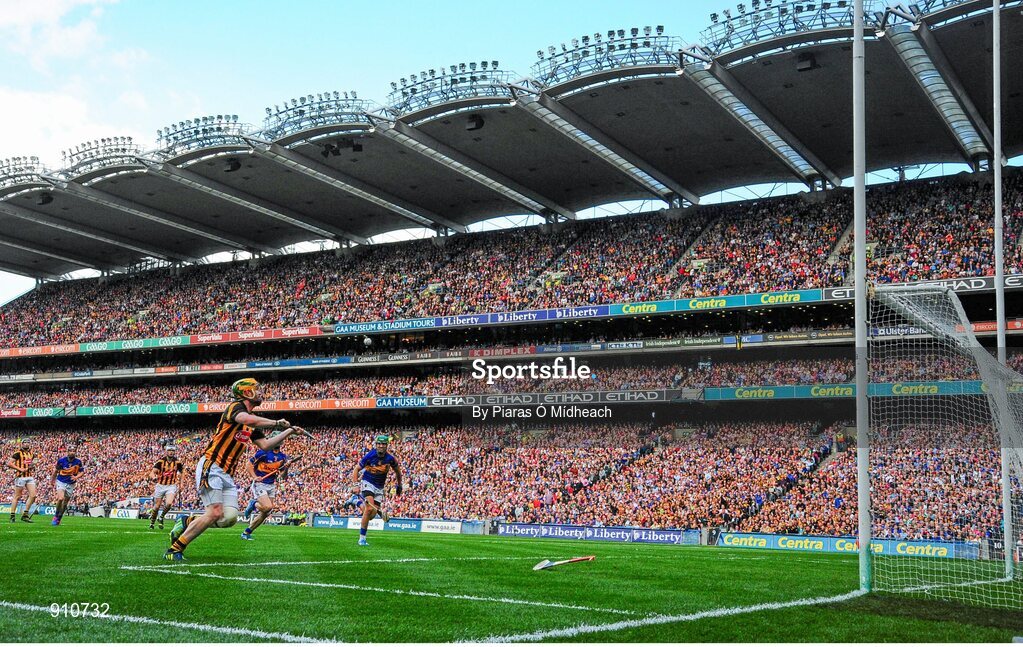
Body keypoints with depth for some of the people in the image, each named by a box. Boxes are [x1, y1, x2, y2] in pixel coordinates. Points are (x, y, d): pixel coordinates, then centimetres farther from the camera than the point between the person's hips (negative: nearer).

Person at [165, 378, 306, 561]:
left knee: (230, 518, -6)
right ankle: (174, 549, -9)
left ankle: (187, 522, 13)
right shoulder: (235, 407, -9)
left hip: (227, 475, 9)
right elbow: (246, 419, -31)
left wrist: (289, 432, 14)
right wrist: (276, 423, -20)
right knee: (215, 513, -19)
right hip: (210, 467, -9)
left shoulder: (253, 426, 19)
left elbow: (265, 445, 19)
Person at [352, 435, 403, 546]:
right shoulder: (370, 455, -15)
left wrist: (399, 485, 19)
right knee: (371, 508, -24)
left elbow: (397, 471, 12)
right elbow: (357, 469, -3)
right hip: (367, 483, -3)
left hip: (379, 487, 3)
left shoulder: (390, 458, -9)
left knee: (371, 515, -6)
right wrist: (356, 484, -13)